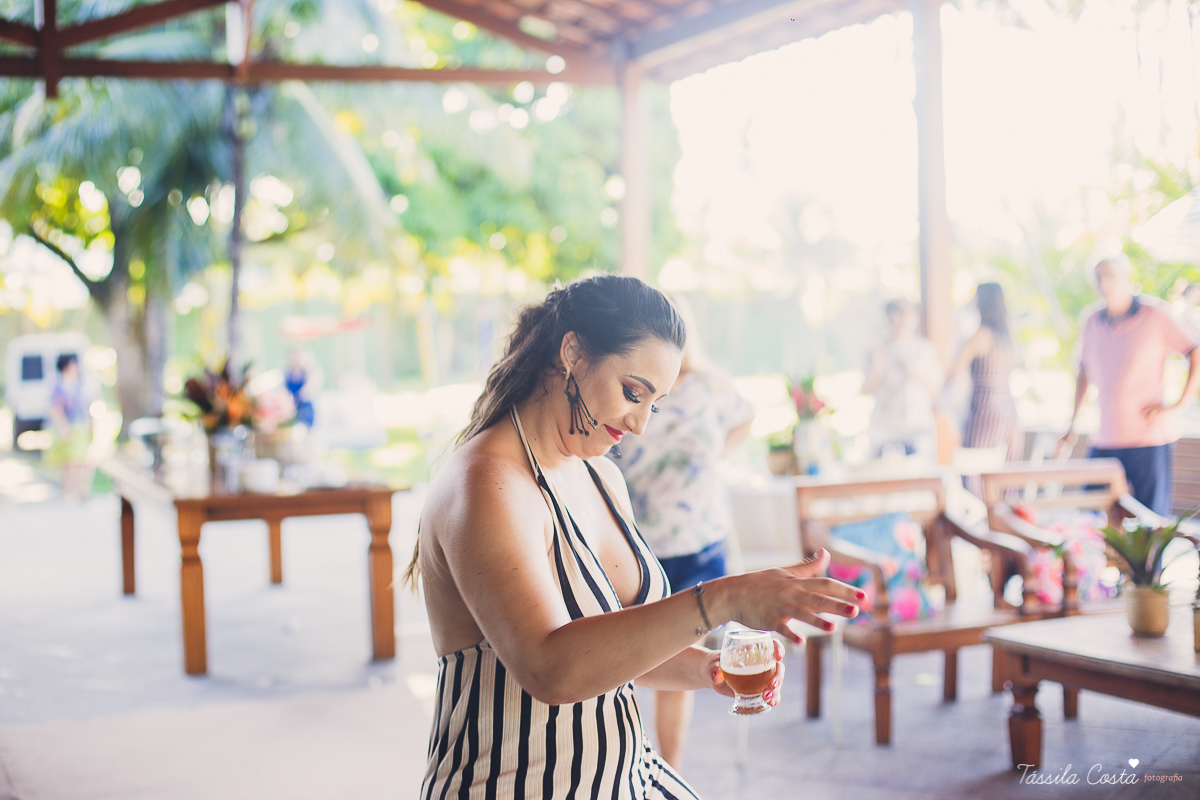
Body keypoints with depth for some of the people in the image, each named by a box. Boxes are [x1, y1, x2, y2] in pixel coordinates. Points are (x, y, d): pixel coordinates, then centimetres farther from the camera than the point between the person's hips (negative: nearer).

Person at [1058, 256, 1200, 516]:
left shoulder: (1155, 314, -5)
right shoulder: (1091, 319, 9)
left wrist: (1178, 407, -10)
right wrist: (1072, 426, 19)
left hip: (1148, 439, -4)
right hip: (1104, 441, 4)